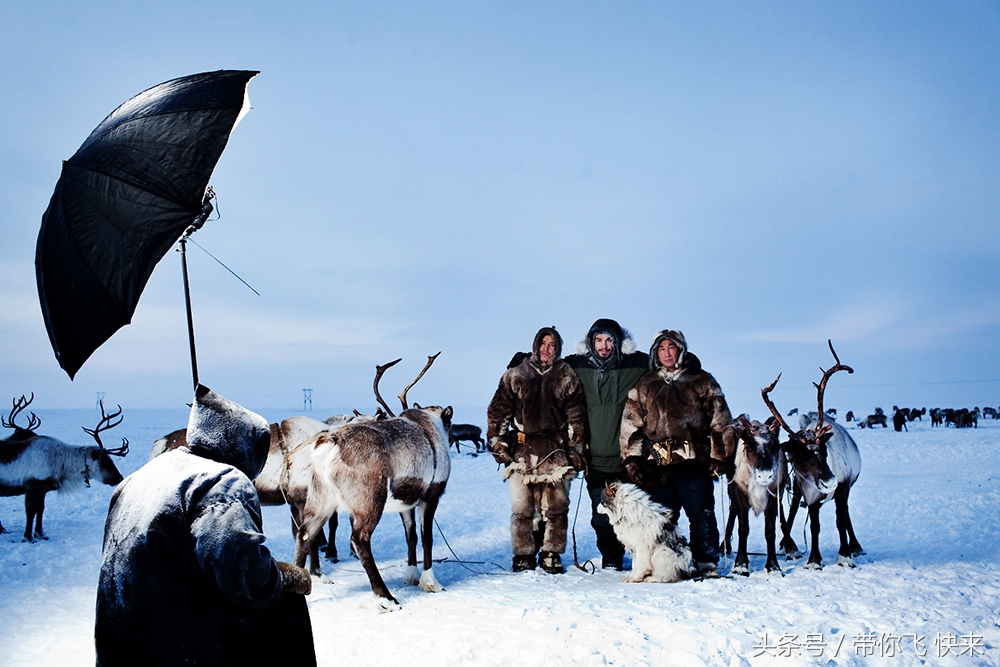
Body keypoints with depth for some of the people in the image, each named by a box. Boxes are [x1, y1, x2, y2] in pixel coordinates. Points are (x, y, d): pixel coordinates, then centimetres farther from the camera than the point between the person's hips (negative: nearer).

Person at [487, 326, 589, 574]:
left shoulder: (567, 377, 9)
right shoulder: (515, 375, 9)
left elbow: (576, 416, 8)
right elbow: (498, 411, 9)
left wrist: (576, 450, 3)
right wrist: (497, 443, 2)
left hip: (555, 452, 0)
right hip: (522, 451, 0)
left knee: (556, 506, 2)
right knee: (522, 507, 1)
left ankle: (551, 554, 15)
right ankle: (523, 555, 13)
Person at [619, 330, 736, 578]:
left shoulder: (702, 381, 9)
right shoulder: (645, 385, 15)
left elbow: (720, 422, 7)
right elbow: (630, 424, 11)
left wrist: (720, 457, 0)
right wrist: (632, 460, 2)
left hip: (693, 463, -2)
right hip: (657, 464, 2)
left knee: (702, 516, -2)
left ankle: (707, 564, 10)